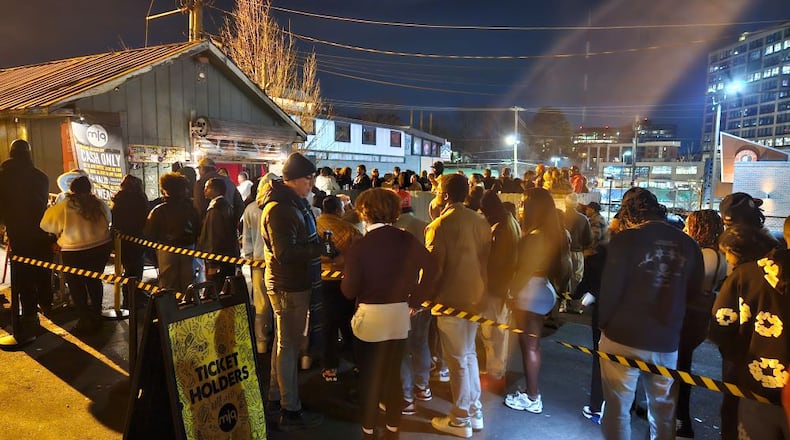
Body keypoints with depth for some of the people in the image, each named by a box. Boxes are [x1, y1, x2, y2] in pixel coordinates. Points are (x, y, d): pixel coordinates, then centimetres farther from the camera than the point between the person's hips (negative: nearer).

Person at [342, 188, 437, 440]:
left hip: (371, 317, -3)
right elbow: (431, 267, -3)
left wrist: (346, 278, 11)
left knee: (370, 376, 15)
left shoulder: (360, 246, -13)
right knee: (393, 372, 19)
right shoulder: (406, 239, -3)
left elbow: (349, 290, -10)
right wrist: (416, 300, 3)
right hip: (400, 315, 4)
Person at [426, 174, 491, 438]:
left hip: (451, 299, -7)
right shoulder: (480, 222, 2)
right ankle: (475, 412, 31)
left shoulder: (439, 226, -18)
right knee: (469, 354, 20)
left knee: (458, 360, 6)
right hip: (476, 296, 7)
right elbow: (486, 259, 8)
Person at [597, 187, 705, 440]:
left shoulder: (624, 240, -13)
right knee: (663, 411, 19)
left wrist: (605, 323, 3)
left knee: (618, 408, 9)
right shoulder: (689, 245, 1)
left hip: (623, 338, -4)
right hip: (667, 342, 4)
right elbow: (695, 297, 6)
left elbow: (610, 289, -13)